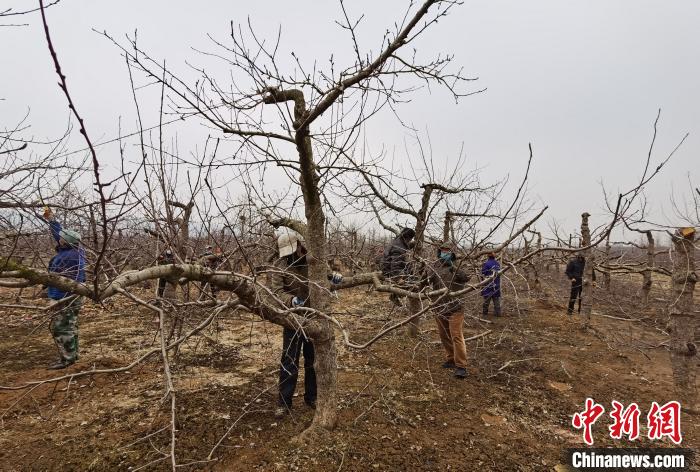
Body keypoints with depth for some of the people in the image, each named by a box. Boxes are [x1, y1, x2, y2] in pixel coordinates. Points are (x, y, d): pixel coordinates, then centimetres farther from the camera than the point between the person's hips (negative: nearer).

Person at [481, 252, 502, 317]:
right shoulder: (497, 264, 4)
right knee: (496, 299, 11)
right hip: (496, 284, 4)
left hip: (488, 284, -4)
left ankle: (485, 312, 13)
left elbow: (483, 274, -13)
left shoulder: (486, 263, -14)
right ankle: (497, 312, 13)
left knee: (487, 299, 5)